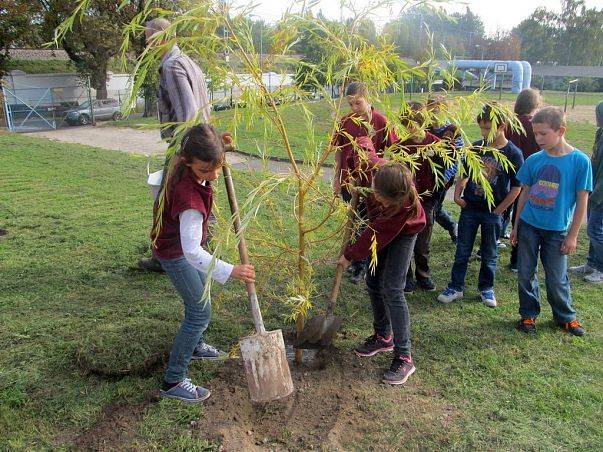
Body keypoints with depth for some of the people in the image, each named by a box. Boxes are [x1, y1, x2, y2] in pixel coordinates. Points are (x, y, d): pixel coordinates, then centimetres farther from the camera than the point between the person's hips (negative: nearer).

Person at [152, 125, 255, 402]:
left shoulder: (183, 162, -17)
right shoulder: (190, 196, -41)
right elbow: (192, 251, -44)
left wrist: (216, 146, -1)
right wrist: (230, 271, -49)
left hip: (183, 241, 9)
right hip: (175, 254, -9)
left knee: (200, 294, 25)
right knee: (201, 311, -4)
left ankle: (195, 346, 48)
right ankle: (173, 381, 6)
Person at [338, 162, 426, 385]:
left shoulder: (405, 205, -41)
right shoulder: (374, 172, -34)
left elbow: (376, 237, -31)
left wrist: (350, 255, -21)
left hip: (403, 232, -6)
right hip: (381, 228, 6)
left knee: (392, 289, -13)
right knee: (373, 281, 9)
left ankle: (404, 357, -6)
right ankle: (383, 337, 27)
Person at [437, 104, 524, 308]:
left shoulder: (513, 154, -11)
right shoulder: (476, 147, -1)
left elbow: (516, 187, -8)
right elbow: (464, 174, 9)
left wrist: (498, 211, -9)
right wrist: (457, 195, -4)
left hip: (493, 213, -3)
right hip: (469, 208, 3)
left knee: (489, 254, 12)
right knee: (462, 251, 9)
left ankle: (486, 288, 28)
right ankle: (455, 287, 20)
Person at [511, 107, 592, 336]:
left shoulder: (580, 161, -11)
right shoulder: (534, 160, -3)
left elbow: (581, 201, -7)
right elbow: (524, 193, 6)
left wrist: (573, 235, -6)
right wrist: (516, 226, 8)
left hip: (557, 230, -2)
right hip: (529, 225, 3)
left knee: (556, 278, 7)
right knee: (525, 274, 8)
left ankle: (566, 316, 31)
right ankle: (529, 315, 27)